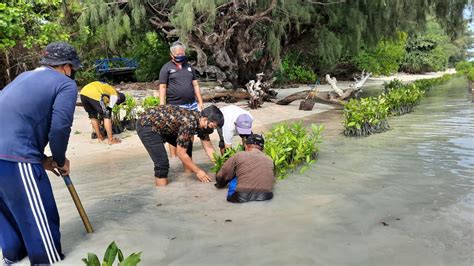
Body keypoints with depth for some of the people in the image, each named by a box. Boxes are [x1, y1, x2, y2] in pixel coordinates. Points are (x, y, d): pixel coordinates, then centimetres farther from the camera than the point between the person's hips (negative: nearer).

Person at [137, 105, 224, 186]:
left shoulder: (202, 122, -5)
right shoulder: (189, 123, -31)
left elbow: (208, 148, 4)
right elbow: (180, 153, -24)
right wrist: (198, 171, -15)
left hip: (161, 125, 10)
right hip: (146, 124, -9)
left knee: (186, 145, 15)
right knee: (162, 163, -19)